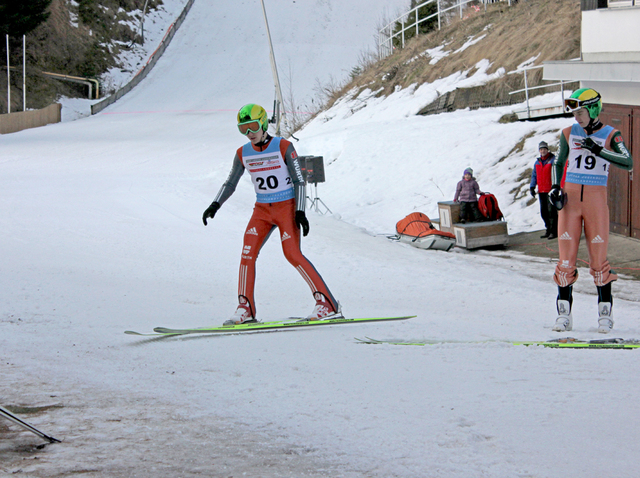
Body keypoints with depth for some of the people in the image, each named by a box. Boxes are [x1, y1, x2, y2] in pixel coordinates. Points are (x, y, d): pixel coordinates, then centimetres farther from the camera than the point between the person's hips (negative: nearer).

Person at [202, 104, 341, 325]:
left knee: (292, 254, -16)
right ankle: (245, 309, -2)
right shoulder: (243, 153, 3)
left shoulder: (283, 147, -10)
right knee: (247, 253, -9)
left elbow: (299, 180, -8)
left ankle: (327, 304, -10)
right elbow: (230, 183, 13)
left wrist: (300, 212, -15)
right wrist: (215, 205, -2)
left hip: (286, 207, -5)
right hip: (262, 209, 5)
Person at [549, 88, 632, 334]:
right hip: (570, 198, 2)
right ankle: (564, 312, 3)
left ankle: (605, 312, 9)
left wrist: (599, 150, -23)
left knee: (598, 258, -2)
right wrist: (555, 189, 6)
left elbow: (628, 163, -15)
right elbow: (558, 163, 21)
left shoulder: (610, 135, -1)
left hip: (596, 199, -2)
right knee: (566, 257, -2)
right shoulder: (569, 134, 8)